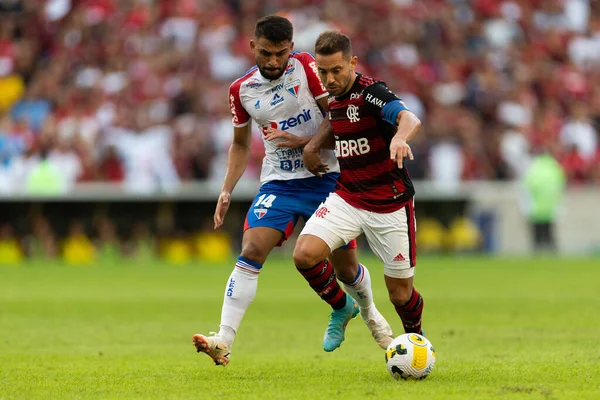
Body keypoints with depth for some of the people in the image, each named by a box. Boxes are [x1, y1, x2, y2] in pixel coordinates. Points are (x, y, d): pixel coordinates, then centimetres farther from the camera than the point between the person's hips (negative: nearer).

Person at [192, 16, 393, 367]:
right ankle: (224, 342, -24)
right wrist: (227, 191, 8)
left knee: (345, 267, 6)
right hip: (278, 182, 2)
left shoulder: (306, 67, -7)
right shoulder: (242, 90, 3)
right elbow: (241, 144, 17)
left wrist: (302, 141, -19)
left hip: (326, 178, -2)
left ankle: (367, 310, 42)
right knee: (251, 250, -19)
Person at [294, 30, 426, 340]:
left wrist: (400, 137, -60)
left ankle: (415, 338, 35)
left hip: (390, 204, -5)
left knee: (401, 293, 1)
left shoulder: (370, 91, -18)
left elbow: (410, 119, -38)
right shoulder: (334, 98, 5)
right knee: (305, 254, -19)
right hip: (347, 197, 5)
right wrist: (312, 145, 9)